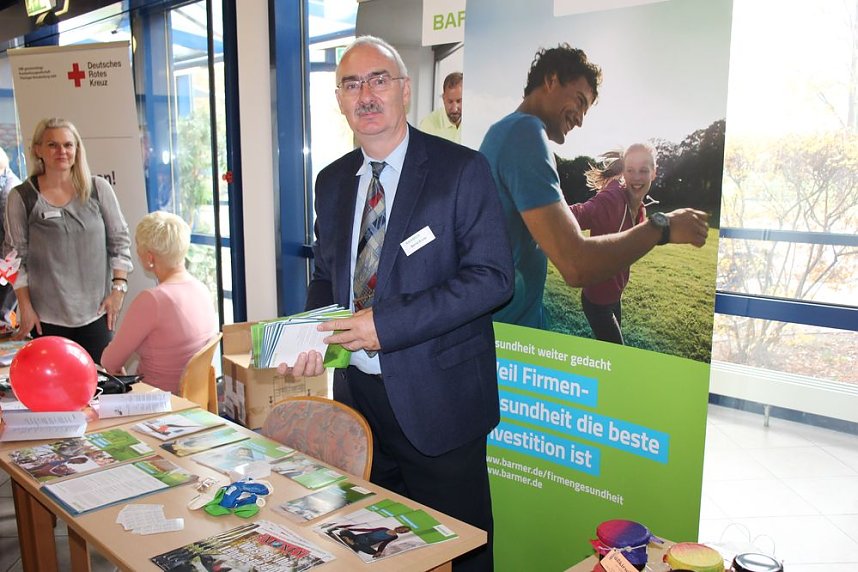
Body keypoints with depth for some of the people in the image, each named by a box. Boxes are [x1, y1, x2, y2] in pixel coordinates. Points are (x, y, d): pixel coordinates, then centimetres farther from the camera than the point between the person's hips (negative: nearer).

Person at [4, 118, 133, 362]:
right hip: (47, 317, -1)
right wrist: (25, 307, -1)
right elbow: (16, 256, 2)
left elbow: (120, 240, 5)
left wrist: (118, 287, -1)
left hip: (96, 311, 1)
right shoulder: (21, 197, -2)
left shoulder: (98, 189, 1)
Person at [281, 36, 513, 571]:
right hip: (357, 393, 6)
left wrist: (386, 323, -22)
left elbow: (492, 276, -17)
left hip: (435, 399, -5)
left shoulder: (462, 169, -10)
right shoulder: (332, 181, 9)